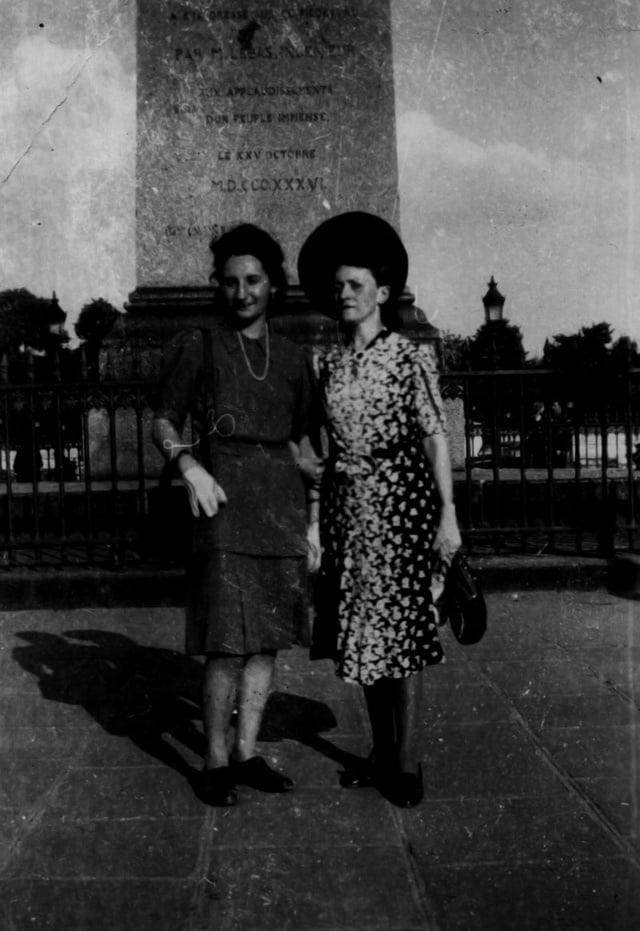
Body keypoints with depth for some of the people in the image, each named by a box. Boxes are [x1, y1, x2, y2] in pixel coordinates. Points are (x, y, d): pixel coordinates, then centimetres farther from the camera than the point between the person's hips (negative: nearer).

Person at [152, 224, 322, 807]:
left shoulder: (292, 359, 14)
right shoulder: (198, 347, 4)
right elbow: (164, 423, 4)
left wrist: (313, 519, 13)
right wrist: (187, 464, -17)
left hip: (283, 507, 4)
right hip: (226, 502, -4)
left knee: (269, 637, 7)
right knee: (227, 643, -7)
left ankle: (247, 753, 20)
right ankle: (216, 762, 9)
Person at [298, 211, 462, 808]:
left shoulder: (409, 357, -5)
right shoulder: (327, 364, 9)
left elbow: (435, 436, -8)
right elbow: (328, 442, 12)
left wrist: (447, 514, -15)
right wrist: (316, 514, 9)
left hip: (397, 502, -5)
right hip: (345, 505, 5)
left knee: (399, 626, 0)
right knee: (361, 628, 10)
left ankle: (405, 763, 12)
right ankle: (380, 753, 25)